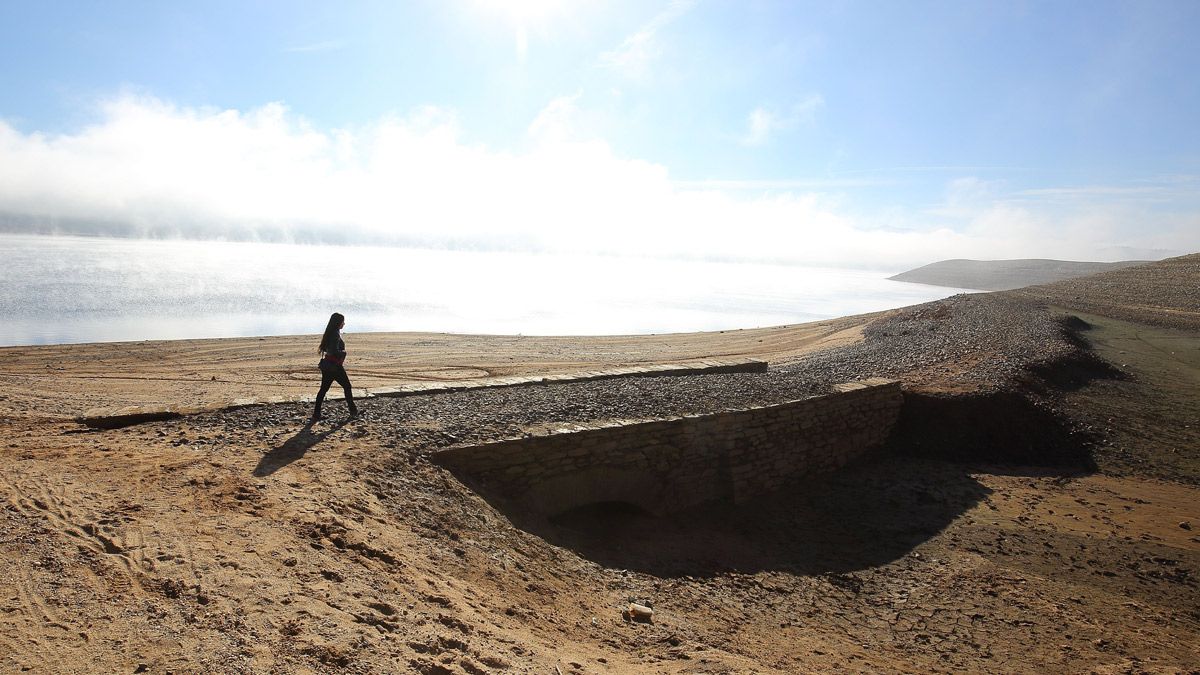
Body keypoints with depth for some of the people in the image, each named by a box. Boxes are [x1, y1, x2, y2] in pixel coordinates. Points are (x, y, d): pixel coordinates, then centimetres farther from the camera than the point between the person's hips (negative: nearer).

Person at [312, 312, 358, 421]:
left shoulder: (330, 333, 11)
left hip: (327, 365, 8)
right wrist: (344, 352, -8)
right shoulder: (336, 334, -17)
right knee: (347, 387, 8)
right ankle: (353, 411, 18)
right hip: (335, 366, -8)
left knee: (323, 389, 7)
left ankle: (316, 414, 5)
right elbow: (335, 352, -25)